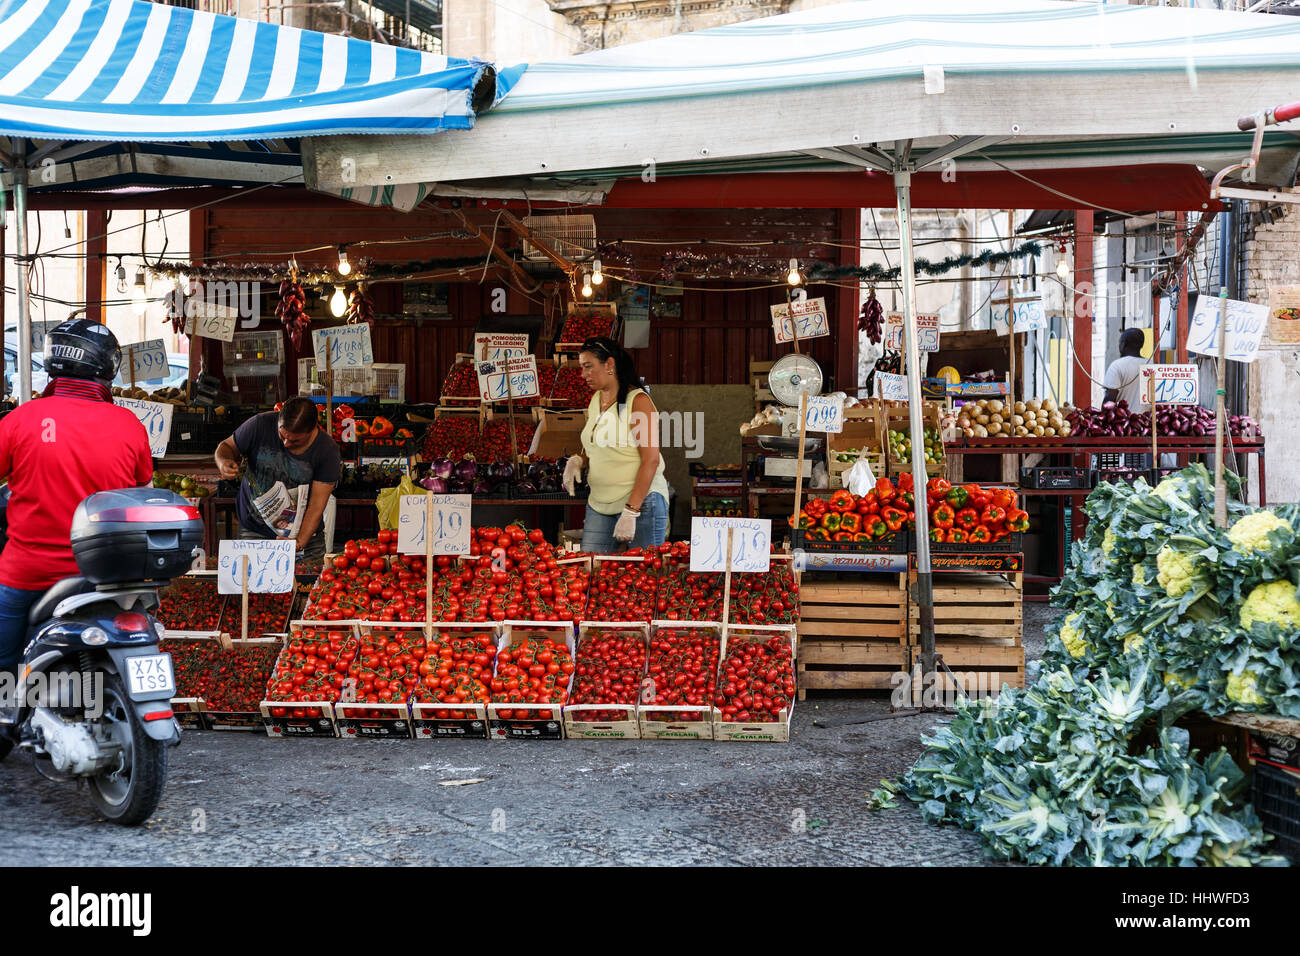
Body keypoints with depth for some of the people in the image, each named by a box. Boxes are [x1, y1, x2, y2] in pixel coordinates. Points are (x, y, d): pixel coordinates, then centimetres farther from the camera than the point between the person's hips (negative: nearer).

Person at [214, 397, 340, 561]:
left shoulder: (327, 451, -17)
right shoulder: (260, 425, -15)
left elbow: (317, 506, -19)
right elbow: (226, 446, 3)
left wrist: (299, 542, -33)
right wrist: (223, 462, -22)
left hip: (304, 531, 0)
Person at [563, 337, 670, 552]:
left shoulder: (638, 401, -9)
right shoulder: (595, 401, 13)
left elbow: (651, 460, -16)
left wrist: (630, 512, -21)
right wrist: (577, 461, 3)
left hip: (641, 502, -7)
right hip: (599, 506, 7)